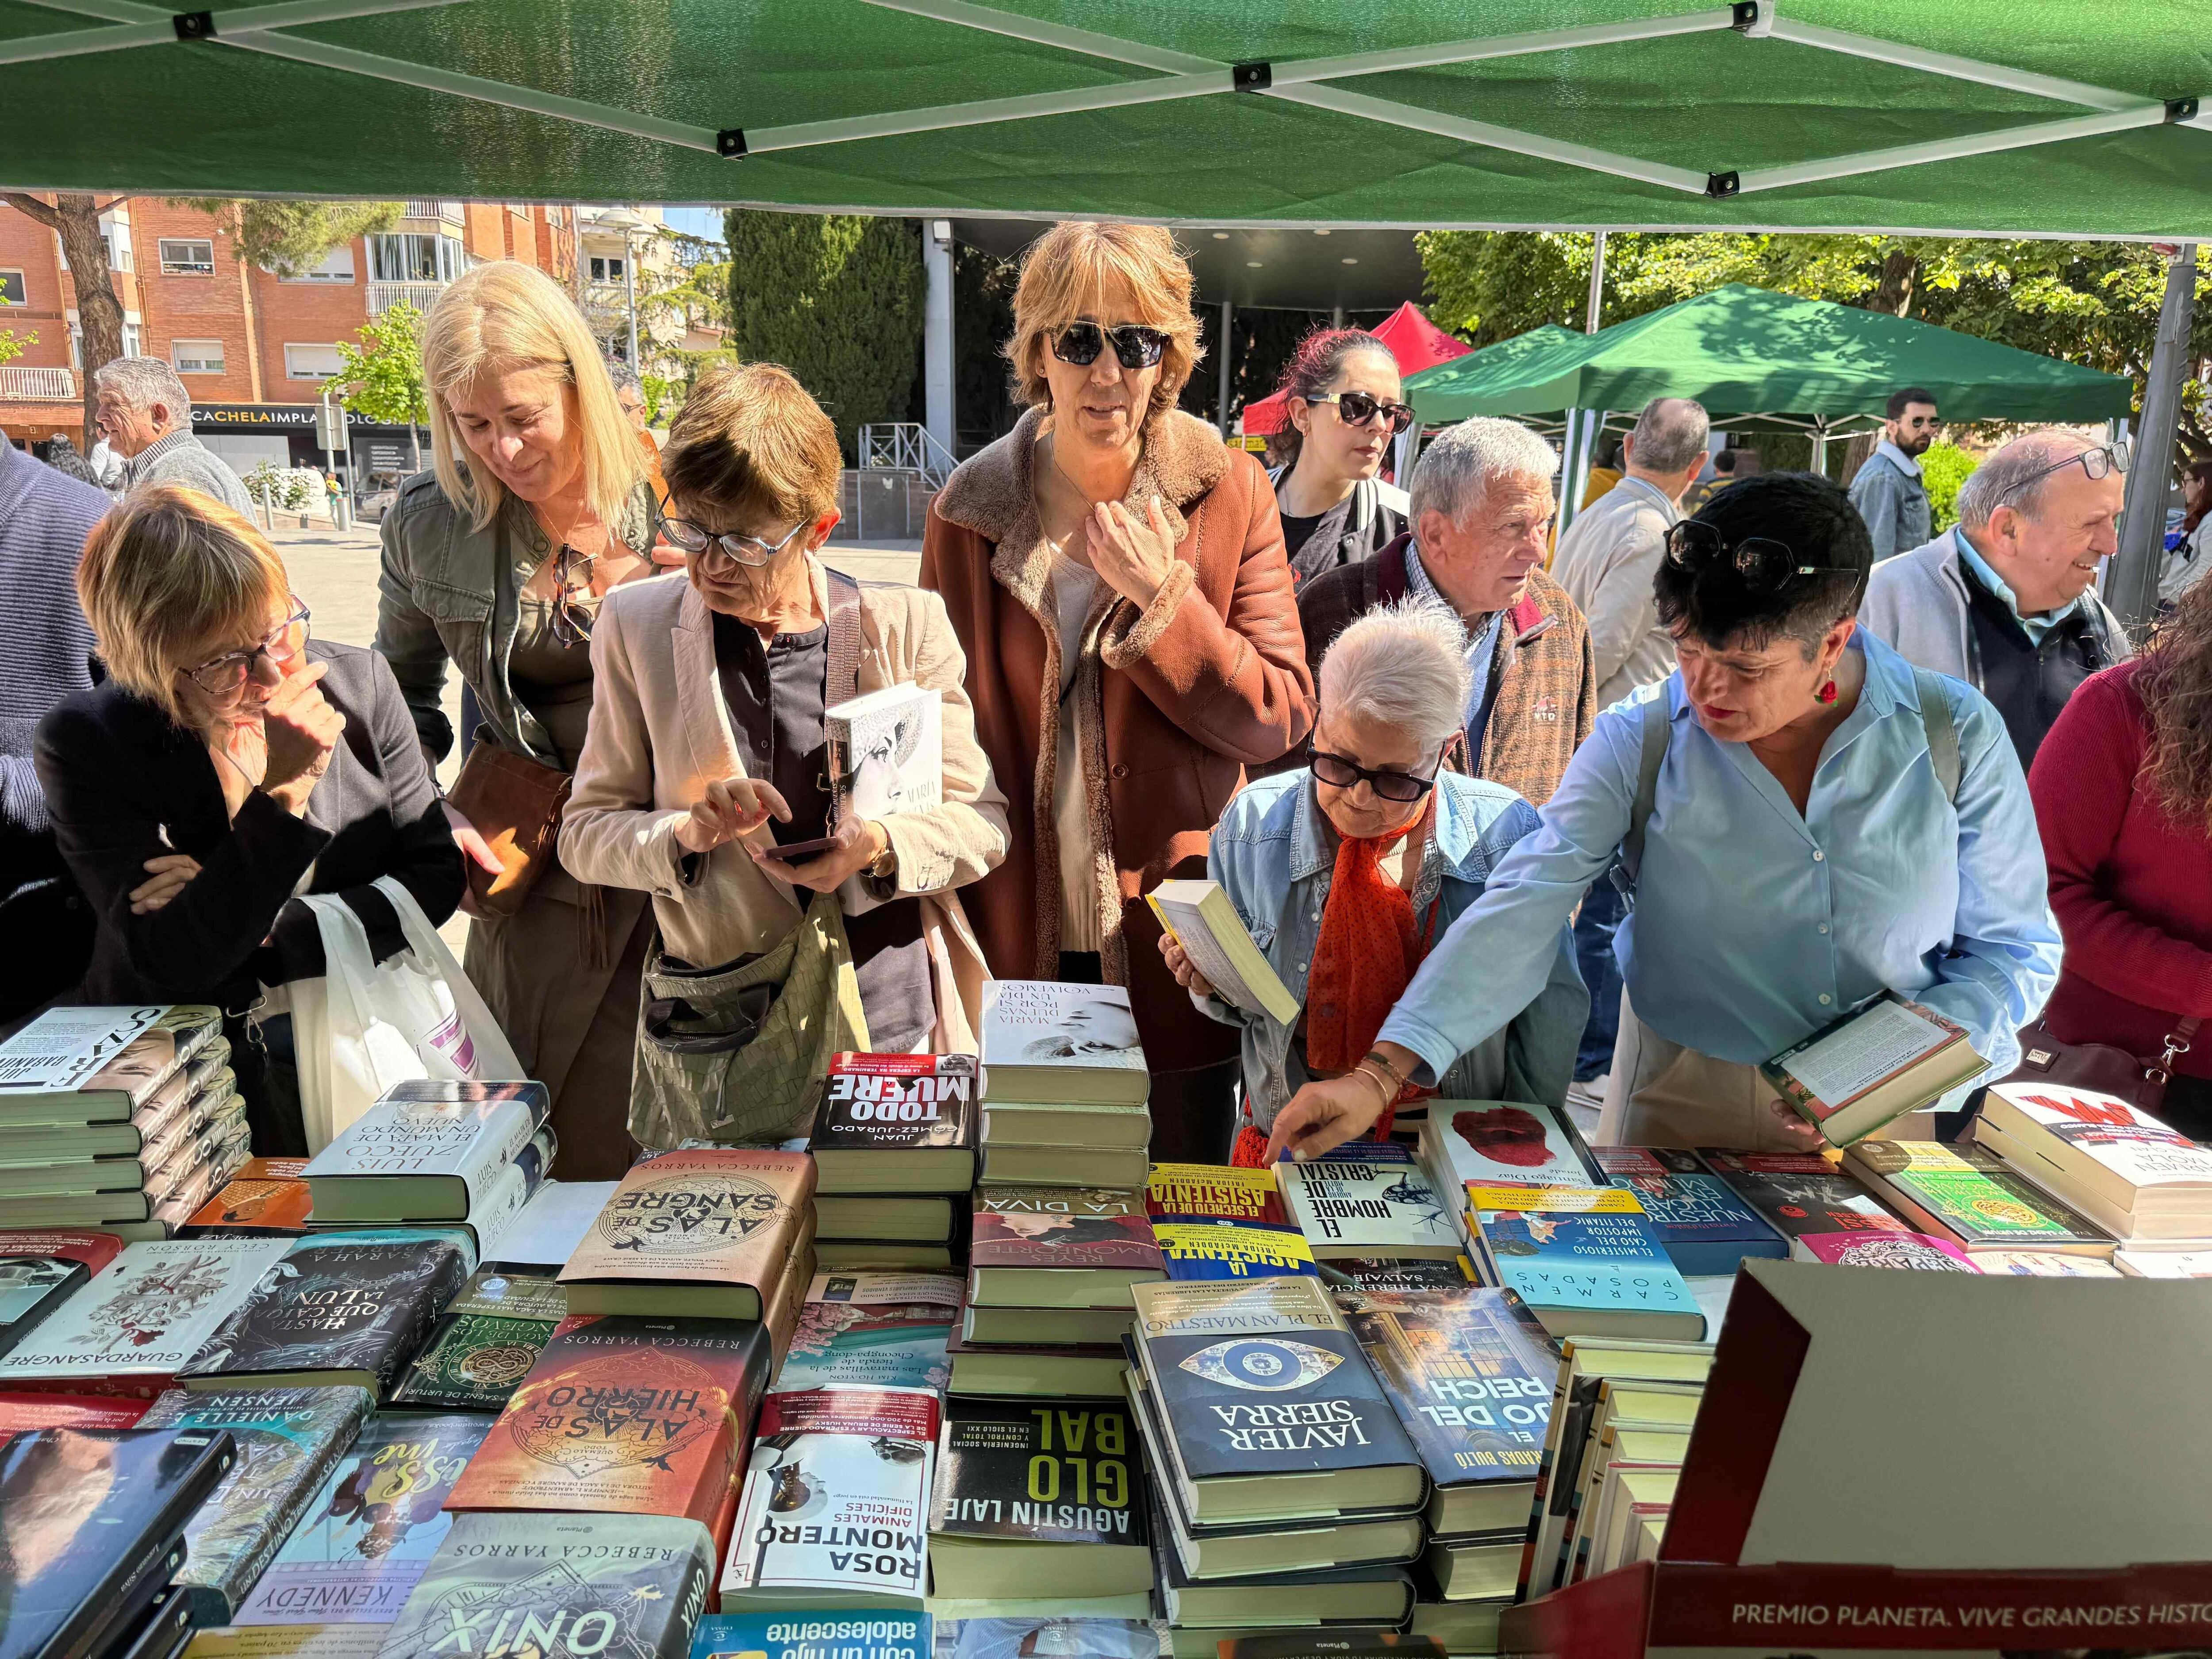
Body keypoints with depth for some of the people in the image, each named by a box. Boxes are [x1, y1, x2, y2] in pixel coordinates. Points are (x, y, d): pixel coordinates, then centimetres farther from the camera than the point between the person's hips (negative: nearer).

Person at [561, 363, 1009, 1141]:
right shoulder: (635, 626, 0)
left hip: (892, 1027, 0)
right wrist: (686, 833, -17)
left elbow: (982, 821, 1)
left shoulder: (907, 624, -3)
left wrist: (884, 846, -19)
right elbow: (585, 832, 3)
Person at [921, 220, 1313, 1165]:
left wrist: (1164, 598, -18)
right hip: (1018, 937, 1)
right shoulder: (970, 510, 1)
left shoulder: (1229, 495, -3)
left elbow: (1281, 719, -5)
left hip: (1171, 942, -1)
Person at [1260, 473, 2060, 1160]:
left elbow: (2014, 948, 1)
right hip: (1684, 1113, -1)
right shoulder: (1638, 743, -11)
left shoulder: (1958, 736, -8)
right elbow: (1524, 907, -20)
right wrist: (1382, 1073, -31)